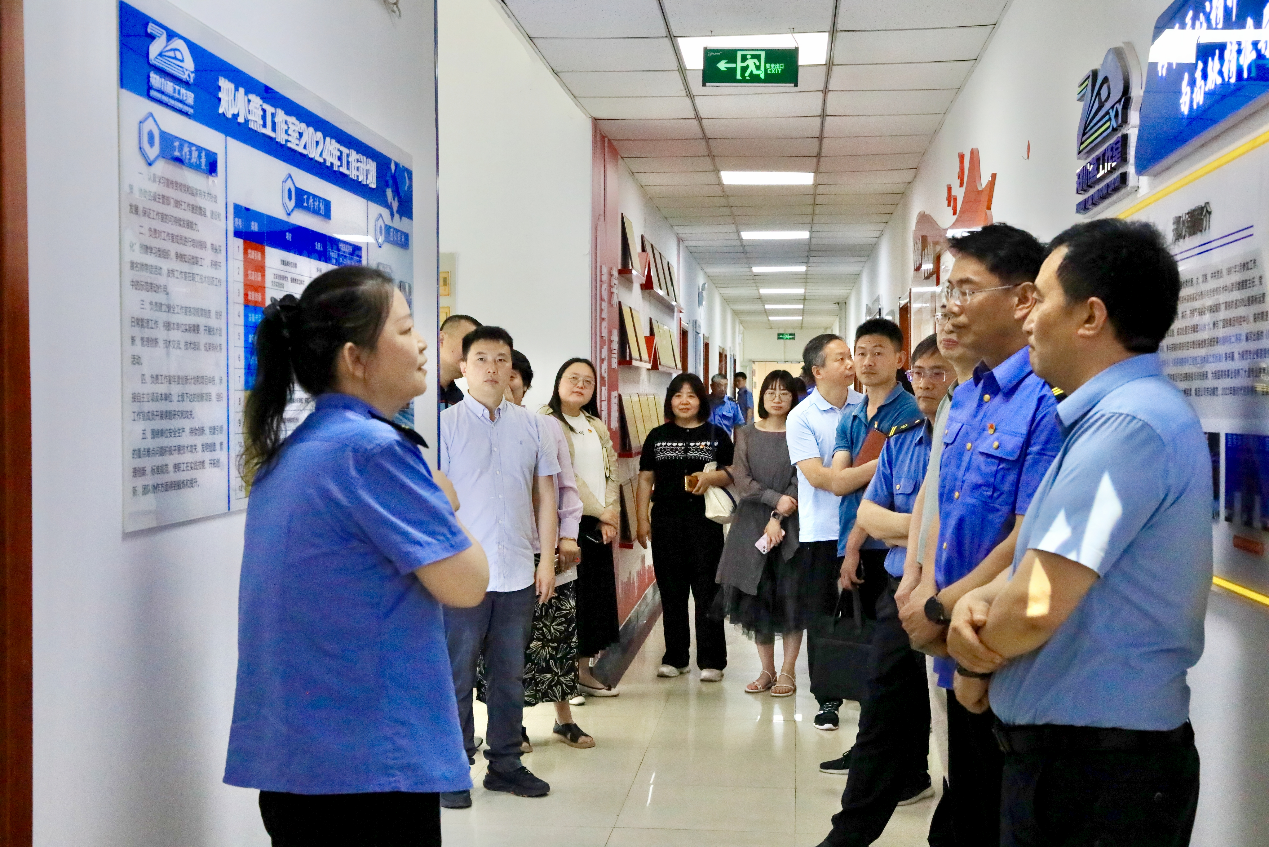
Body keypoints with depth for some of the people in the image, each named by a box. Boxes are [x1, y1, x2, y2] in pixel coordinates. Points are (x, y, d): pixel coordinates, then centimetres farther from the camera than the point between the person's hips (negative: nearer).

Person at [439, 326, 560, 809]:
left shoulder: (530, 424, 8)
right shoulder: (446, 423, -3)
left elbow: (545, 493, 12)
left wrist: (547, 559, 7)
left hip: (518, 574, 4)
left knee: (510, 675, 13)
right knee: (457, 677, 3)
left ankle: (505, 764, 26)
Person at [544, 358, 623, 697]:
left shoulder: (597, 426, 18)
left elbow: (612, 472, 12)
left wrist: (612, 511, -4)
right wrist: (599, 512, -12)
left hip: (600, 524, 7)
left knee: (599, 593, 7)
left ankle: (584, 669, 17)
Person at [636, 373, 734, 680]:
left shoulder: (715, 435, 6)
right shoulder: (657, 436, 11)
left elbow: (732, 473, 5)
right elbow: (646, 479, 11)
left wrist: (712, 477, -16)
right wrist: (642, 518, 4)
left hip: (704, 519, -2)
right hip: (666, 519, 2)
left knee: (707, 589, -2)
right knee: (671, 590, 7)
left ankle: (711, 661, 4)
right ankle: (675, 658, 17)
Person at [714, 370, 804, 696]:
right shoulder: (746, 434, 8)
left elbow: (799, 481, -6)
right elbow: (742, 480, 0)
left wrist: (778, 518, -14)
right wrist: (775, 498, -12)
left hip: (789, 524, -2)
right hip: (751, 522, 2)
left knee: (790, 596, -2)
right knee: (757, 596, 4)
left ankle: (787, 673, 7)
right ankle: (767, 670, 15)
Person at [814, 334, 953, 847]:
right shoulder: (900, 440, 12)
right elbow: (867, 514, 10)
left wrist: (900, 529, -14)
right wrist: (916, 527, -8)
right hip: (899, 592, 6)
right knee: (882, 721, 14)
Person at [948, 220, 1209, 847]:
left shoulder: (1128, 423, -22)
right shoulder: (1108, 414, 12)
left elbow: (1038, 605, -26)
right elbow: (1043, 559, 15)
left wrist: (975, 662, -6)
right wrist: (976, 601, -5)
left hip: (1098, 766, -9)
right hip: (1062, 748, 9)